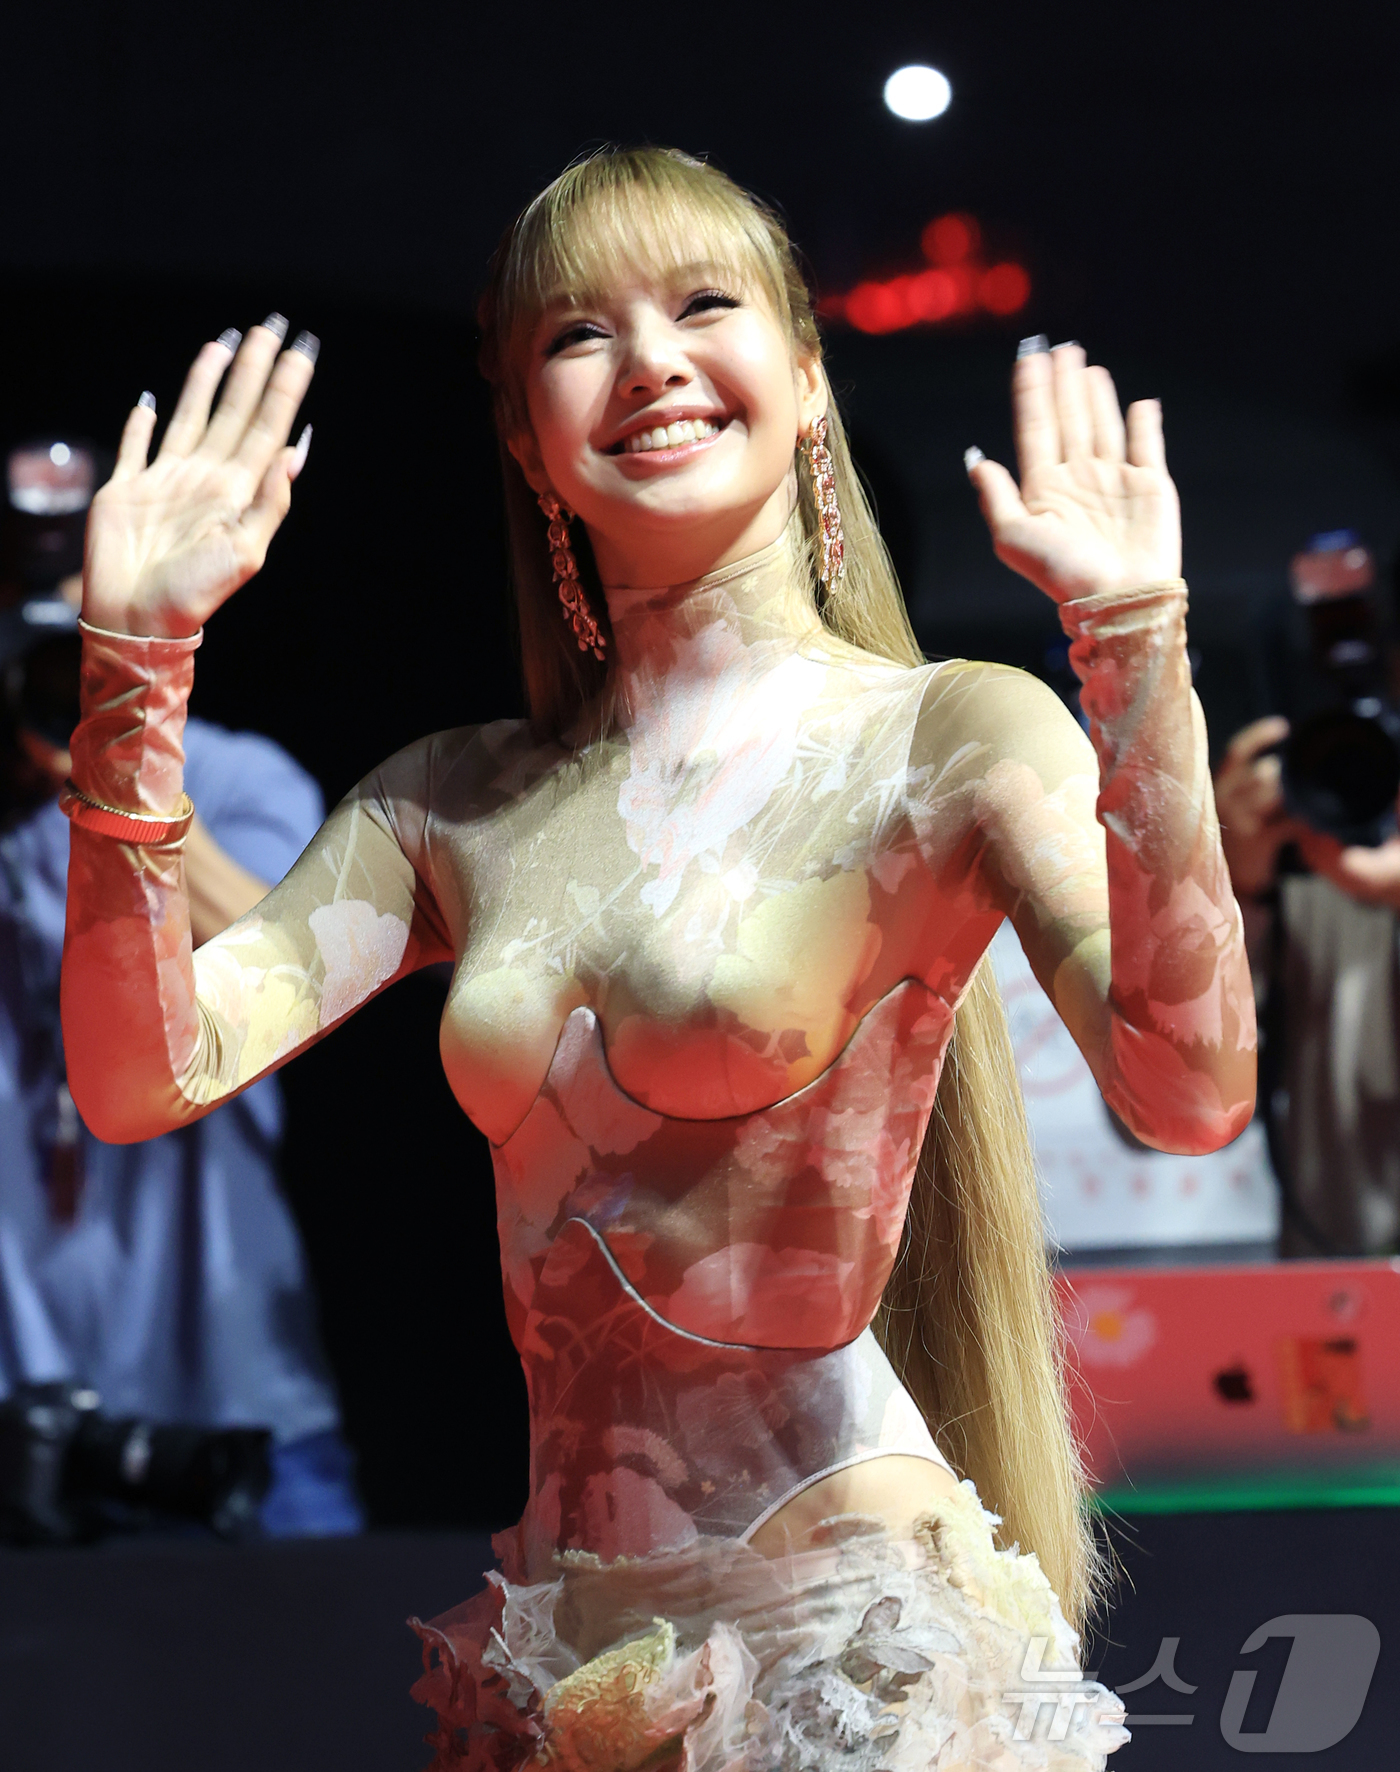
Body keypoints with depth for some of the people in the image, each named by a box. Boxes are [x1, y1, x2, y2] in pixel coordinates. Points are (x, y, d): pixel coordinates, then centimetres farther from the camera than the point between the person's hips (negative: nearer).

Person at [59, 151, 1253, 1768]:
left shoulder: (947, 740, -7)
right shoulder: (455, 805, 7)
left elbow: (1190, 1092, -22)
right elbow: (146, 1076, -3)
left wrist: (1133, 644, -27)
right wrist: (132, 659, -8)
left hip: (844, 1623, -5)